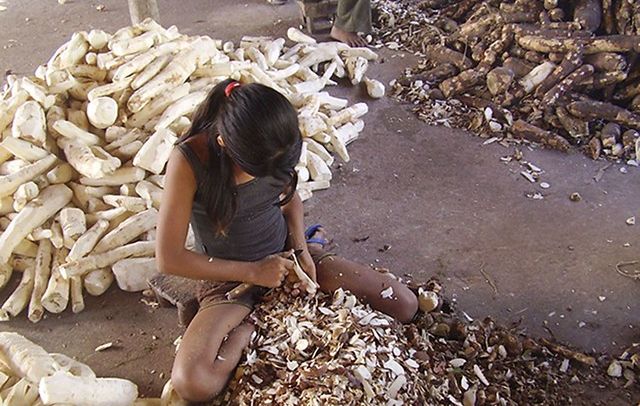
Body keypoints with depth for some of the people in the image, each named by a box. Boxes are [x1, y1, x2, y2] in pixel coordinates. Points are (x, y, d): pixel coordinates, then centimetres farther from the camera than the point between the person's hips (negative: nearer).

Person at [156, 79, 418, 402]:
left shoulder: (274, 146, -15)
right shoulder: (189, 160, -28)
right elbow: (169, 258, -22)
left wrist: (301, 249, -10)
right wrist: (253, 271, -20)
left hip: (285, 255, 3)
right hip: (229, 277, -3)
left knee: (404, 305, -5)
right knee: (192, 384, -31)